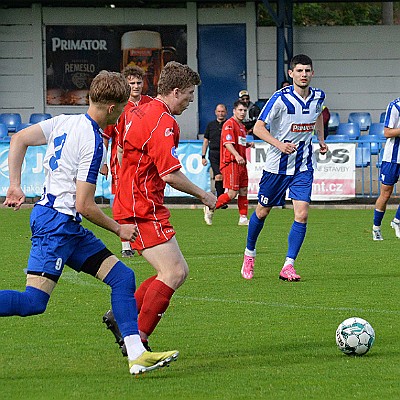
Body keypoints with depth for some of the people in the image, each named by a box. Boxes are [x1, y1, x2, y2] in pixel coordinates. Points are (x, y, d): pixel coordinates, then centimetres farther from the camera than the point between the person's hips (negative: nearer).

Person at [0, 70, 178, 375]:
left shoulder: (64, 122, 7)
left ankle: (137, 355, 1)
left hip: (69, 227, 10)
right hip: (57, 222, -10)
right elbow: (85, 206, -17)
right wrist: (119, 229, -3)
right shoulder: (93, 144, -18)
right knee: (33, 301, -14)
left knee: (122, 276, 5)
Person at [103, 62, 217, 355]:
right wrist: (203, 195, -9)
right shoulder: (162, 123, -18)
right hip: (144, 209, -10)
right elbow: (171, 174, -23)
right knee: (173, 273, -14)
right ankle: (138, 339, -12)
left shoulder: (142, 111, 14)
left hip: (132, 203, 10)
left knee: (180, 272, 9)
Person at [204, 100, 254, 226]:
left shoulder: (242, 126, 20)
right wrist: (237, 155, -34)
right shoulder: (229, 124, -10)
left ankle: (243, 218, 9)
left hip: (241, 163, 9)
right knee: (232, 193, -11)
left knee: (243, 191, 7)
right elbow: (228, 143, -21)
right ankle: (210, 208, 4)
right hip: (230, 163, -9)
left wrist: (248, 144, 11)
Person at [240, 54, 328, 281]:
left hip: (303, 166, 3)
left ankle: (288, 266, -6)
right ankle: (249, 254, 35)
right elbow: (258, 127, -17)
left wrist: (321, 139, 16)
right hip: (277, 165, -3)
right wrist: (279, 144, -30)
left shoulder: (318, 97, -1)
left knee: (302, 214, -12)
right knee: (262, 212, 11)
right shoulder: (281, 98, -17)